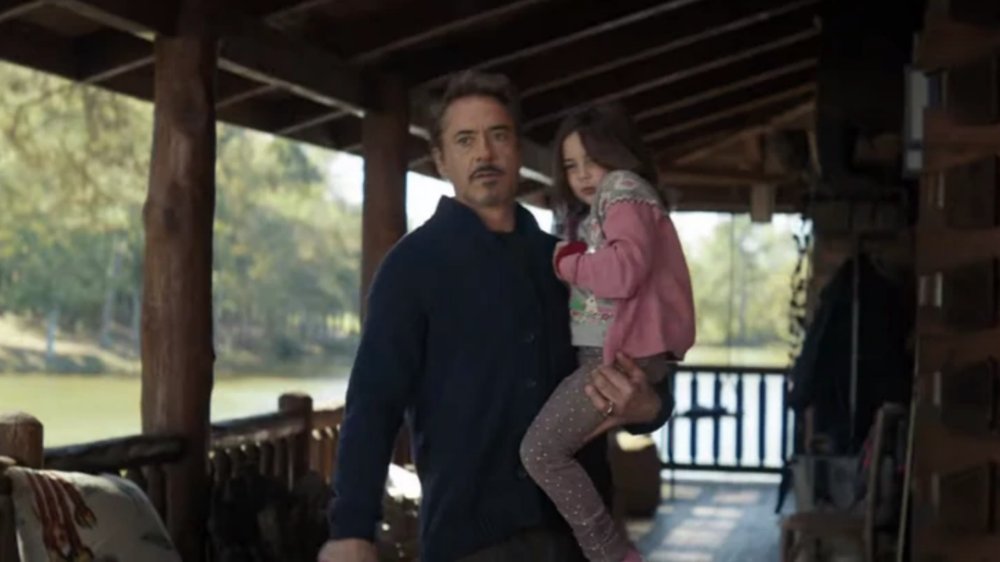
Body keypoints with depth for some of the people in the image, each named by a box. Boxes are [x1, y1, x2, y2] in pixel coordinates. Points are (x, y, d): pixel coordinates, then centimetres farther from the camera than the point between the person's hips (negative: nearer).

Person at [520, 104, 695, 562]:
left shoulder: (624, 189, -5)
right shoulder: (597, 210, 26)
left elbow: (625, 271, -21)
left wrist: (567, 263, -7)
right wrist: (573, 263, 3)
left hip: (624, 353, -11)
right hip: (604, 353, 11)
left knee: (541, 450, -17)